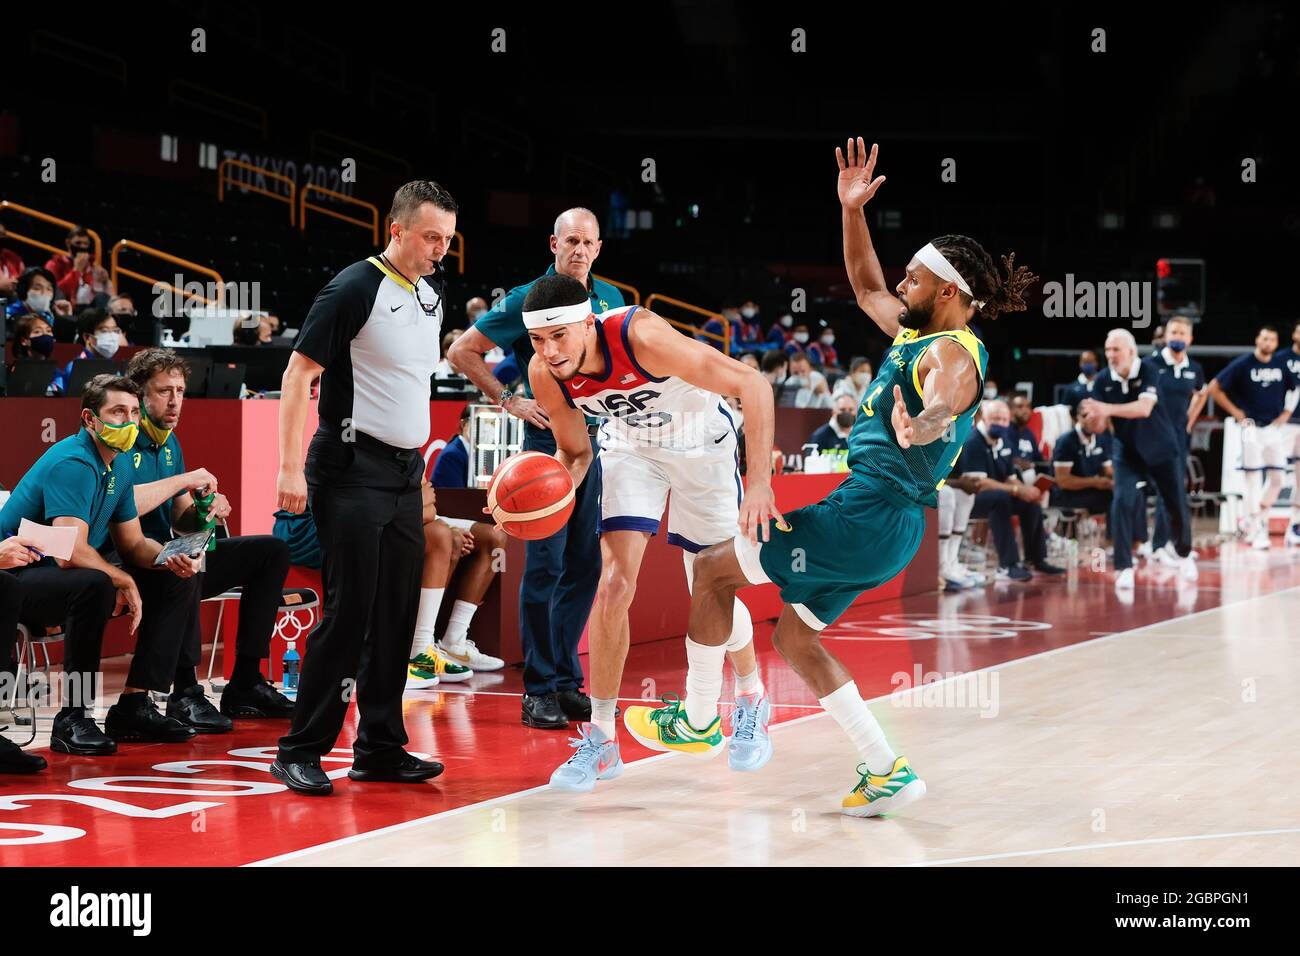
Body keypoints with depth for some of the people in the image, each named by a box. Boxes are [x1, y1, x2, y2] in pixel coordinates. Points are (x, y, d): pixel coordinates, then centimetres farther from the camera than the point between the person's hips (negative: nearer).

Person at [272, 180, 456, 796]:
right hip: (351, 471, -8)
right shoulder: (355, 288, -11)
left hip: (406, 473, 8)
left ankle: (380, 749, 15)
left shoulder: (434, 291, 12)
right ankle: (299, 752, -2)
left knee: (396, 617, 8)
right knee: (348, 613, -9)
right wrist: (290, 467, -19)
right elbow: (298, 373, -13)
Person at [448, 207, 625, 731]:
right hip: (548, 438, -5)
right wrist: (510, 401, -7)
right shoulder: (527, 299, -5)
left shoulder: (610, 299, 10)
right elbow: (462, 351, -3)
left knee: (584, 564, 7)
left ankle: (566, 683, 15)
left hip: (598, 439, 5)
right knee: (545, 564, -6)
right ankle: (539, 689, -1)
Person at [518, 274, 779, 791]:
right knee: (614, 583, -12)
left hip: (701, 443, -3)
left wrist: (759, 483, -43)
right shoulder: (545, 375, -23)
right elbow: (575, 451, -4)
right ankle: (600, 739, -3)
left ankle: (751, 697, 32)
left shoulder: (642, 336, -40)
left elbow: (752, 384, -36)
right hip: (631, 447, 3)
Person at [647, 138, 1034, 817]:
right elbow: (865, 286, 30)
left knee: (713, 567, -2)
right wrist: (852, 210, 19)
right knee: (793, 634, 15)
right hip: (878, 522, 10)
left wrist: (917, 427, -60)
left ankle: (696, 718, 10)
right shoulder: (915, 333, 15)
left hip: (870, 517, -10)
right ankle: (886, 771, 10)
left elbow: (941, 407, -37)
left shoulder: (952, 356, -14)